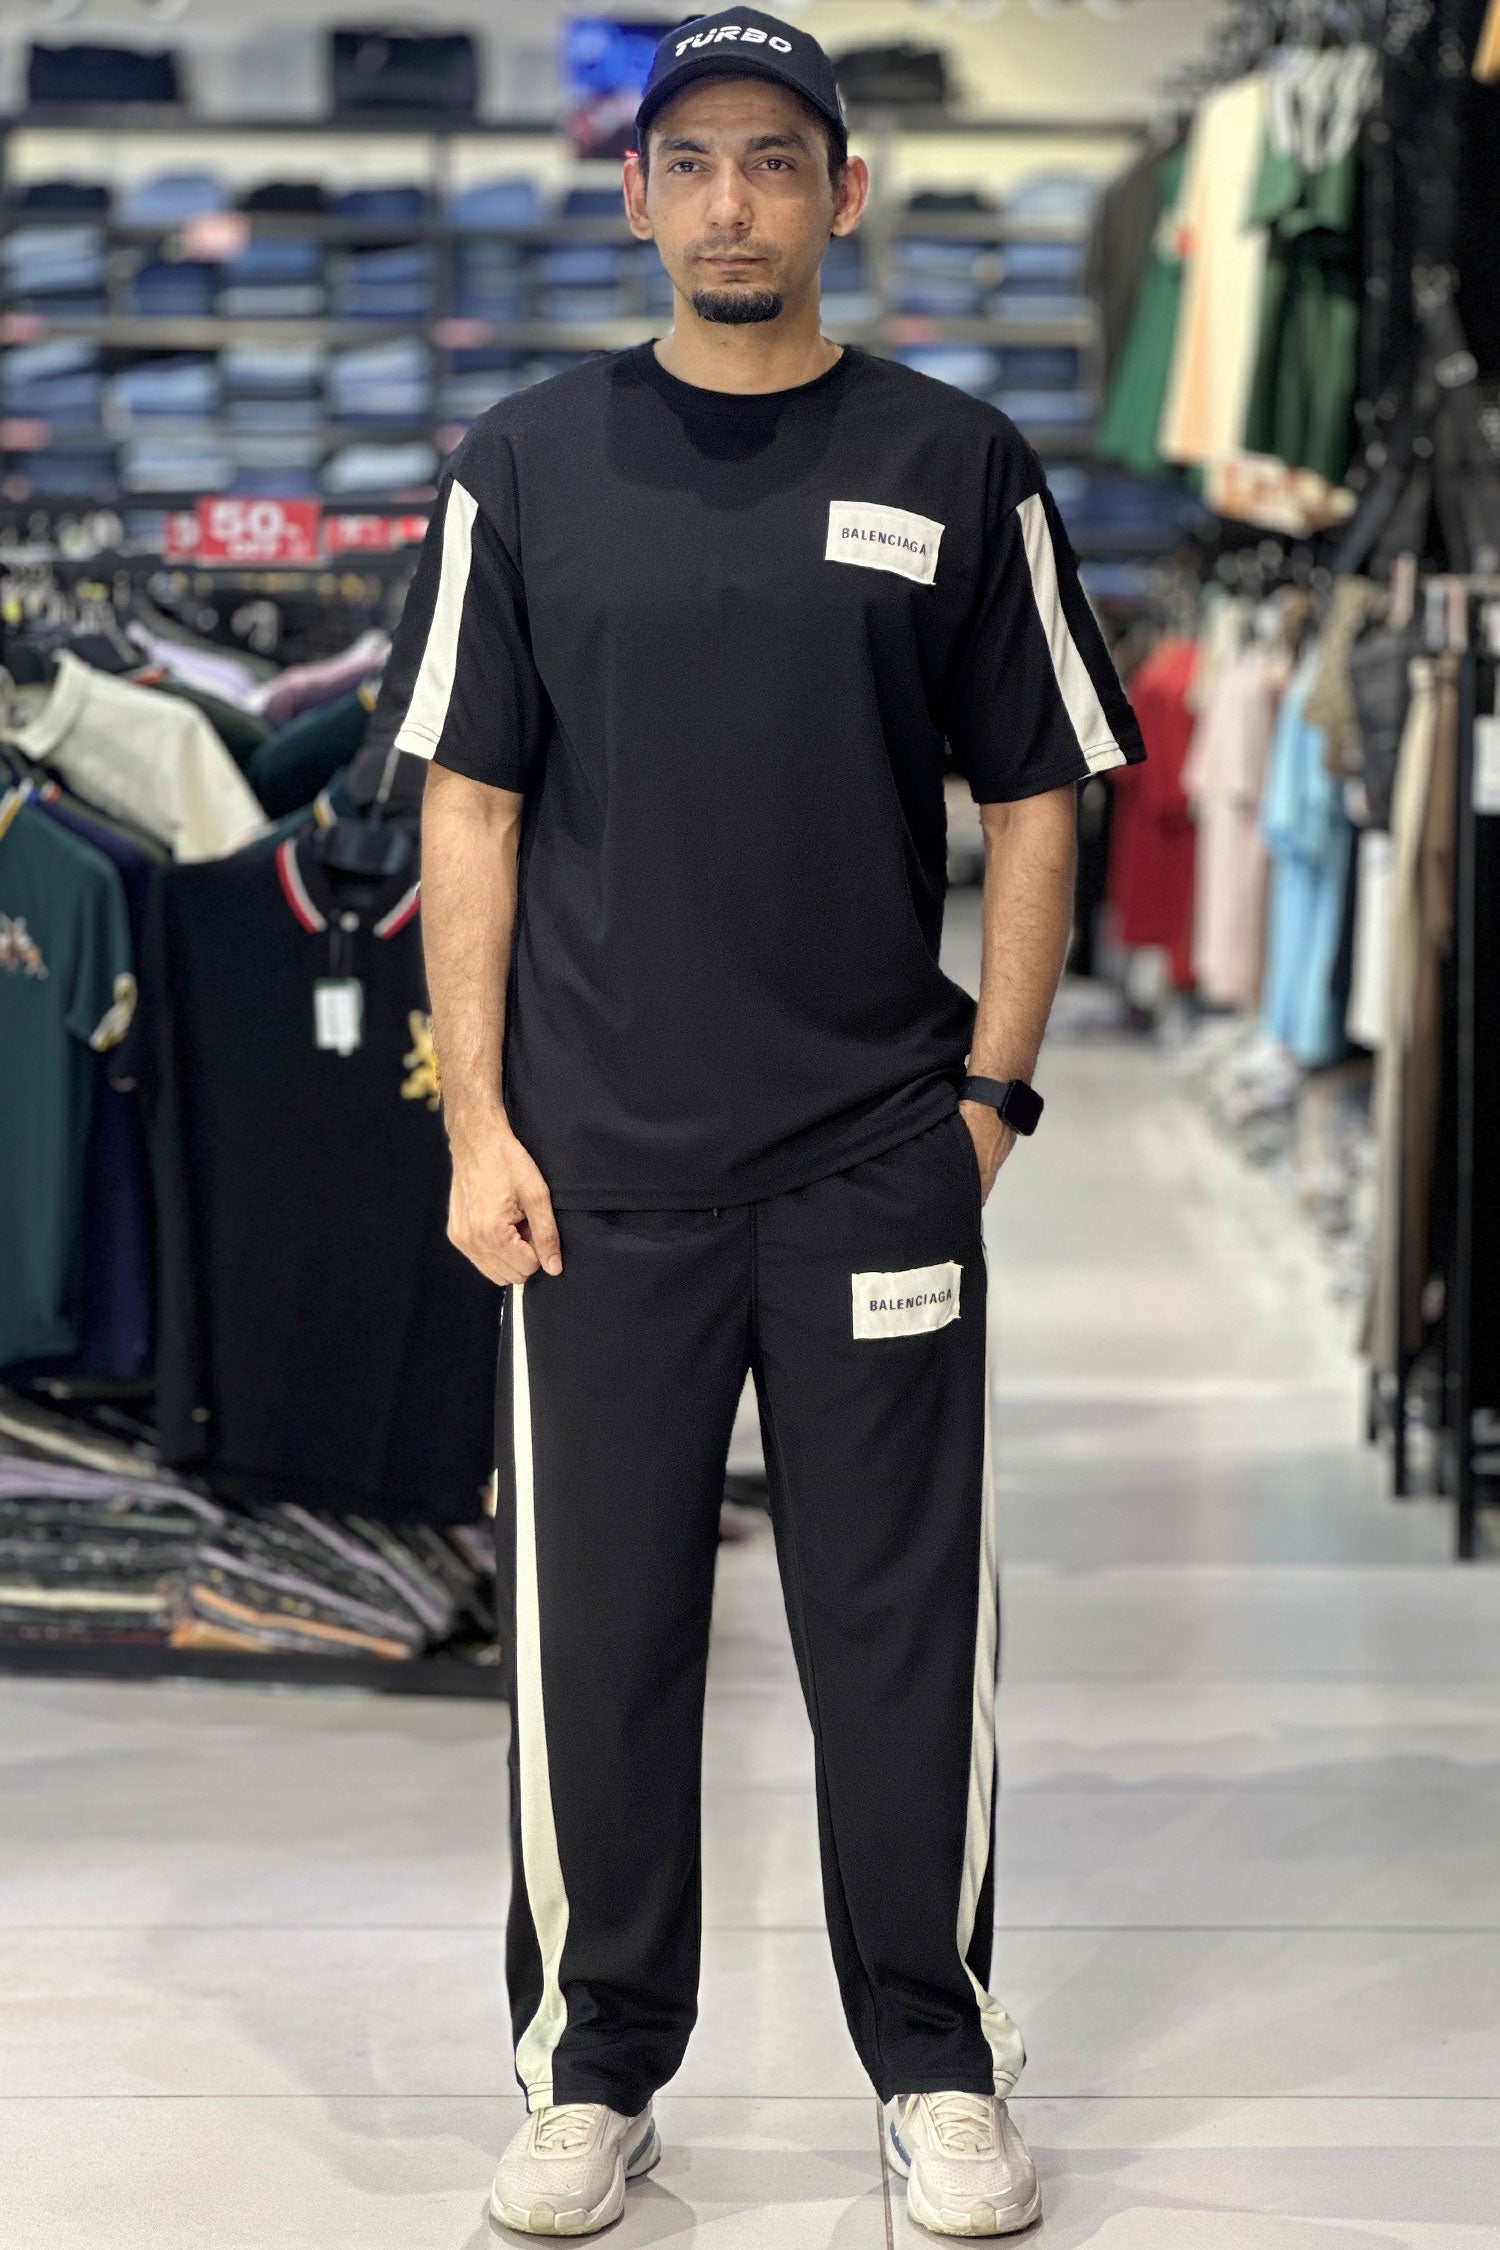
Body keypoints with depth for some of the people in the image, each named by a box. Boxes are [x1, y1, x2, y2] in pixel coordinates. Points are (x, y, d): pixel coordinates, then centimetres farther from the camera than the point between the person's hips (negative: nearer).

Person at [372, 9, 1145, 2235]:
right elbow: (468, 807, 6)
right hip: (597, 1171, 1)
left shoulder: (957, 466, 5)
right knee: (596, 1634, 6)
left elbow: (1039, 800, 8)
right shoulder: (526, 465, 6)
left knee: (904, 1631, 5)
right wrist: (476, 1117, -1)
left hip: (880, 1168, 0)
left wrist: (991, 1087, -1)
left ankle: (940, 2070, 20)